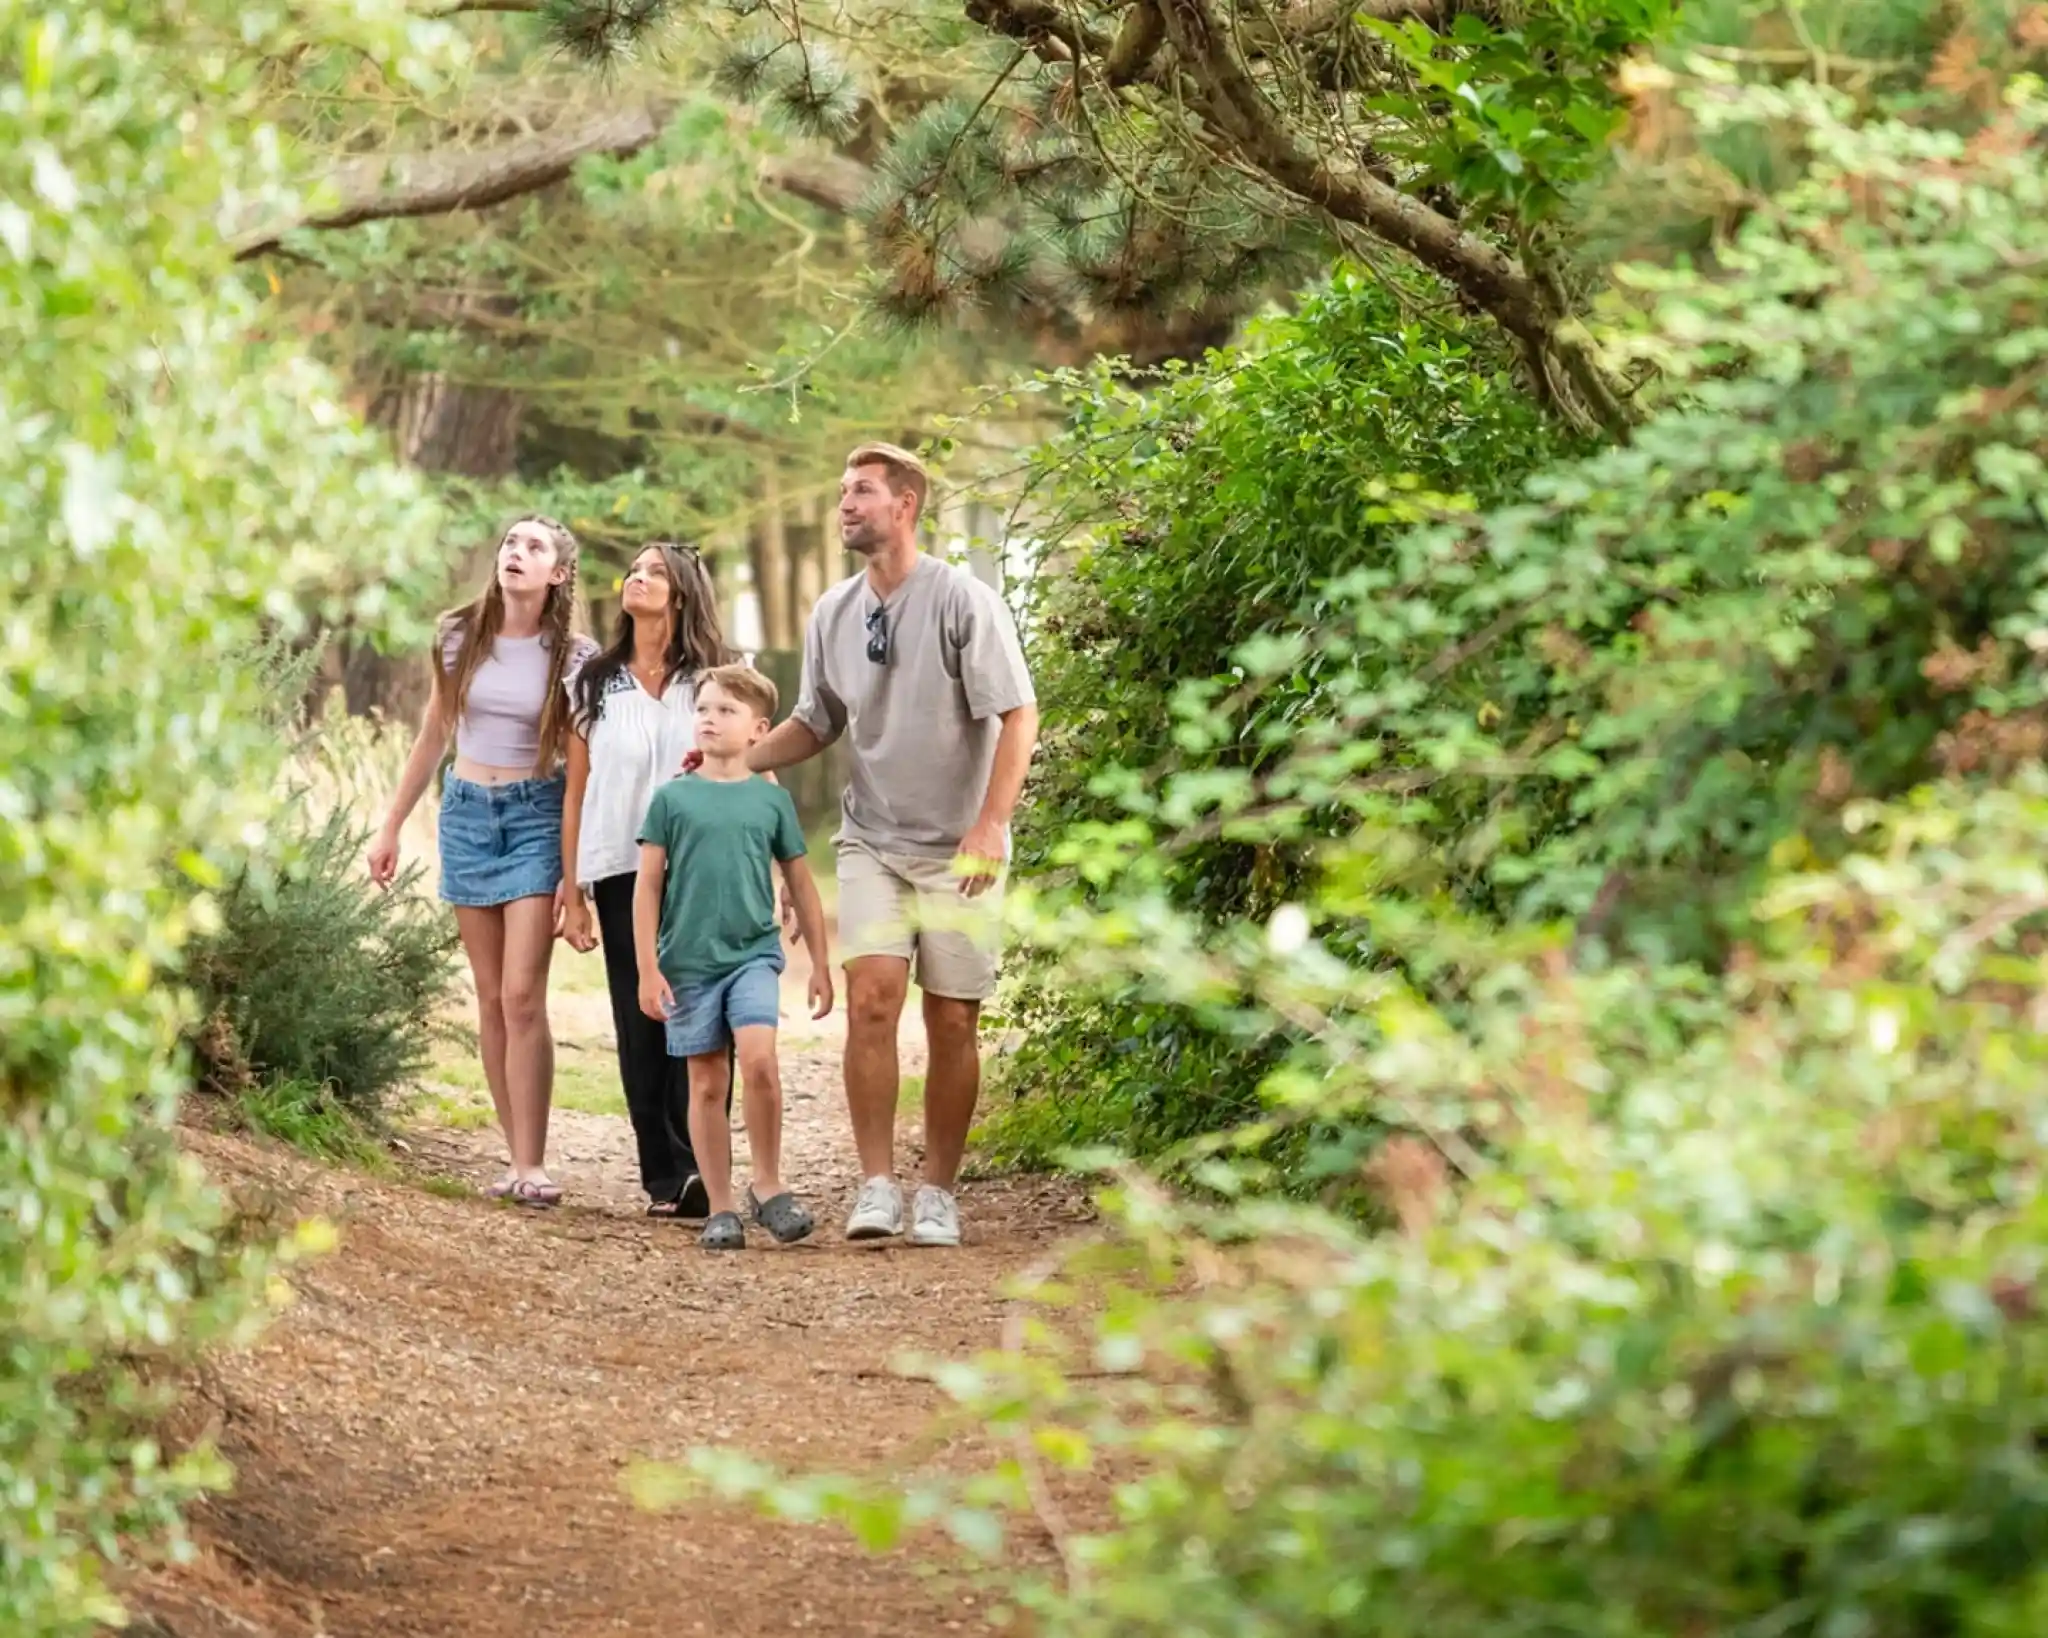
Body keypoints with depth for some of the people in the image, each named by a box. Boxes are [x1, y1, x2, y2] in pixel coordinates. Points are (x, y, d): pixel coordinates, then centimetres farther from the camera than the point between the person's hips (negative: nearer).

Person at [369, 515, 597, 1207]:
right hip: (466, 813, 3)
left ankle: (529, 1164, -10)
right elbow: (432, 738, 13)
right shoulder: (460, 638, 4)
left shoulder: (573, 656, -5)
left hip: (538, 817, -3)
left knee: (522, 995, -12)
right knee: (491, 997, 4)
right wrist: (391, 826, 13)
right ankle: (516, 1152, 9)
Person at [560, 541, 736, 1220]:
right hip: (622, 875, 2)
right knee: (641, 1024, 0)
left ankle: (698, 1170, -13)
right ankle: (665, 1177, 4)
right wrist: (571, 892, 9)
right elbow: (576, 793, 13)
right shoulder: (594, 685, 13)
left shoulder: (717, 678, 8)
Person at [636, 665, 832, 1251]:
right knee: (707, 1083, 4)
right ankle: (720, 1209, 11)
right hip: (688, 961, 0)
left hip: (754, 953, 0)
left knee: (759, 1058, -20)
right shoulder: (672, 797, 2)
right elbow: (648, 887, 3)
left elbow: (801, 884, 13)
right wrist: (648, 970, -3)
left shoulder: (772, 799, 6)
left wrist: (820, 965, 13)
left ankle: (767, 1185, -4)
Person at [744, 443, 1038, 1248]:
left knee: (952, 1021, 1)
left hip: (958, 850, -3)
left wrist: (990, 824, -22)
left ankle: (937, 1194, 12)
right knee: (871, 999, -14)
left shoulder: (962, 601, -10)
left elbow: (1018, 716, -12)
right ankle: (877, 1186, -10)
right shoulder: (834, 613, 6)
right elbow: (814, 724, 18)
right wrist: (736, 761, 1)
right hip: (872, 842, 3)